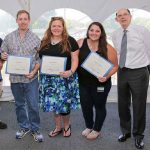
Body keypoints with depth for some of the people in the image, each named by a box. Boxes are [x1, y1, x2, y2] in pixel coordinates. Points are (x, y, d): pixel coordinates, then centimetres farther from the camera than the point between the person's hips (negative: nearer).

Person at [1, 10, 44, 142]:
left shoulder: (35, 39, -1)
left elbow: (40, 58, 0)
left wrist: (34, 71, -13)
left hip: (31, 78, -2)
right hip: (15, 78, 3)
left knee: (33, 106, 1)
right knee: (19, 104, 15)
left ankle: (35, 129, 18)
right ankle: (24, 127, 31)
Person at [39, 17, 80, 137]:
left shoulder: (70, 41, -3)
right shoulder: (44, 42, 9)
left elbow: (75, 59, -5)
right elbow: (39, 58, 16)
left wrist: (71, 71, -21)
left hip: (65, 78, -4)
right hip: (48, 78, 4)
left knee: (64, 104, 0)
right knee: (53, 104, 10)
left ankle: (67, 125, 27)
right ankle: (58, 127, 29)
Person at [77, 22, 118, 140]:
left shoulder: (107, 48, -12)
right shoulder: (80, 43, -5)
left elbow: (115, 66, -6)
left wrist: (107, 76, -20)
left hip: (101, 83, -2)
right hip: (83, 83, 3)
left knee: (99, 106, 14)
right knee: (85, 106, 16)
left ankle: (97, 130, 36)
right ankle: (89, 127, 42)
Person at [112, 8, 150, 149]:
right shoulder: (115, 35, 4)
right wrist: (118, 66, 10)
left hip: (139, 72, -4)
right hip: (122, 72, 4)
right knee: (123, 104, 14)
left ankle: (138, 135, 25)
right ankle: (125, 131, 35)